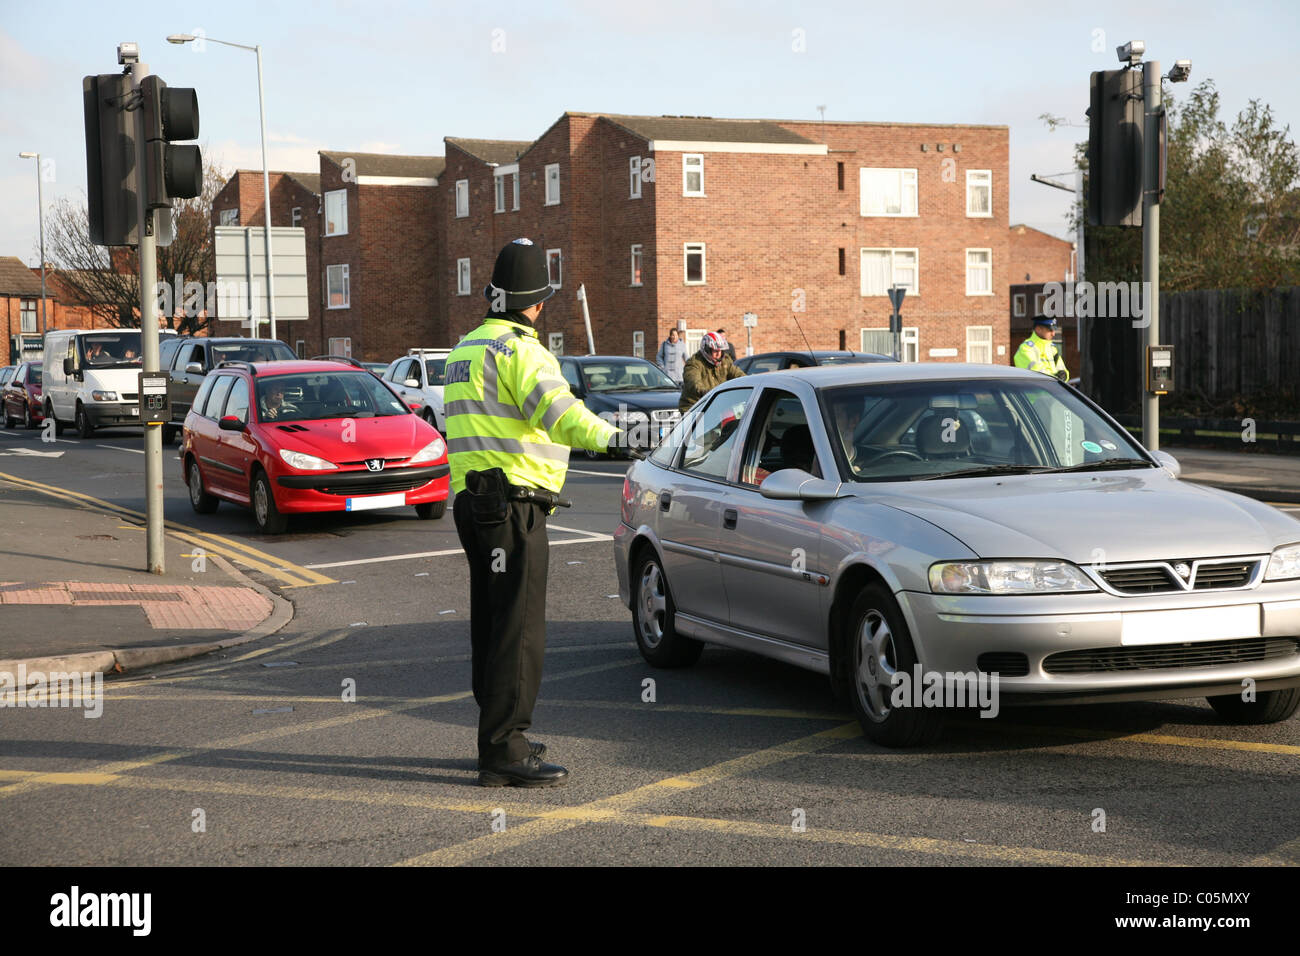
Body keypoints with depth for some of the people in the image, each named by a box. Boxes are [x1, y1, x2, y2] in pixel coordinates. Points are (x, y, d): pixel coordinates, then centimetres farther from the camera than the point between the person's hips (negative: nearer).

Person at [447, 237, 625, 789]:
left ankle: (497, 737, 24)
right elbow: (554, 406, -31)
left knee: (492, 627, 16)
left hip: (473, 497, 10)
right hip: (511, 505, -10)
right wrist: (606, 437, -46)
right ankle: (504, 754, -11)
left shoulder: (466, 348, 19)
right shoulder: (517, 348, -11)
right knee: (519, 630, -10)